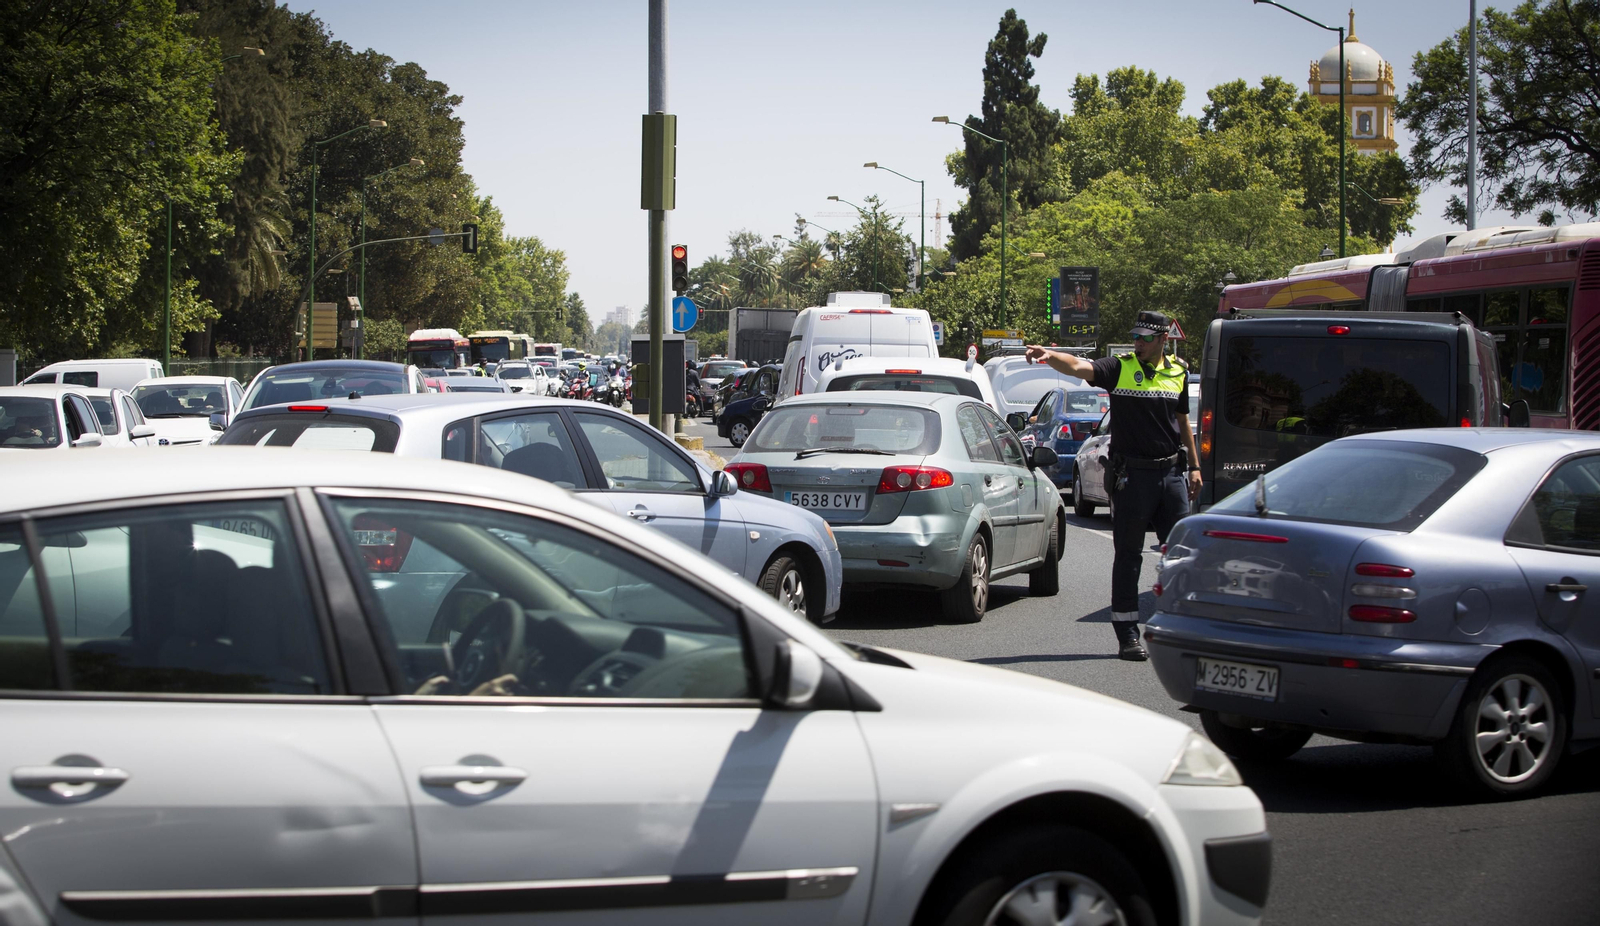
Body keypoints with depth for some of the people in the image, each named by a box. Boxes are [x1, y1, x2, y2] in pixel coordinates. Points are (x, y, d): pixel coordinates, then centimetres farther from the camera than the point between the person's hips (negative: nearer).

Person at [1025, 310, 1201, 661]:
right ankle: (1127, 635, 5)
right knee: (1129, 556, 1)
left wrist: (1193, 466, 17)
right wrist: (1050, 356, -41)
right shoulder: (1120, 368, -4)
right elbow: (1080, 367, -22)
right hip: (1131, 474, -4)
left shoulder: (1178, 372, 9)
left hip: (1172, 472, 4)